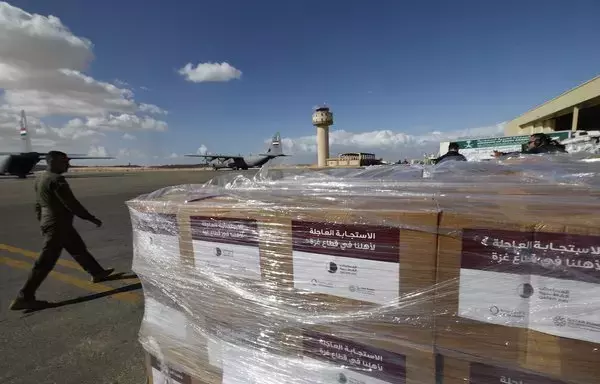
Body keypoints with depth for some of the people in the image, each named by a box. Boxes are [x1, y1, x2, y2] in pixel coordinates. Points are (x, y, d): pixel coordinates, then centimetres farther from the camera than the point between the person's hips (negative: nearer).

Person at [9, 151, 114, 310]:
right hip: (58, 225, -10)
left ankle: (97, 273, 31)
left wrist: (42, 223, 24)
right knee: (45, 262, -2)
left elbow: (38, 205, 17)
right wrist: (91, 218, -15)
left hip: (51, 223, 10)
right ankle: (24, 298, 7)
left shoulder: (40, 178, 10)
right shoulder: (56, 179, -20)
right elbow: (71, 204, -22)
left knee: (79, 248, 19)